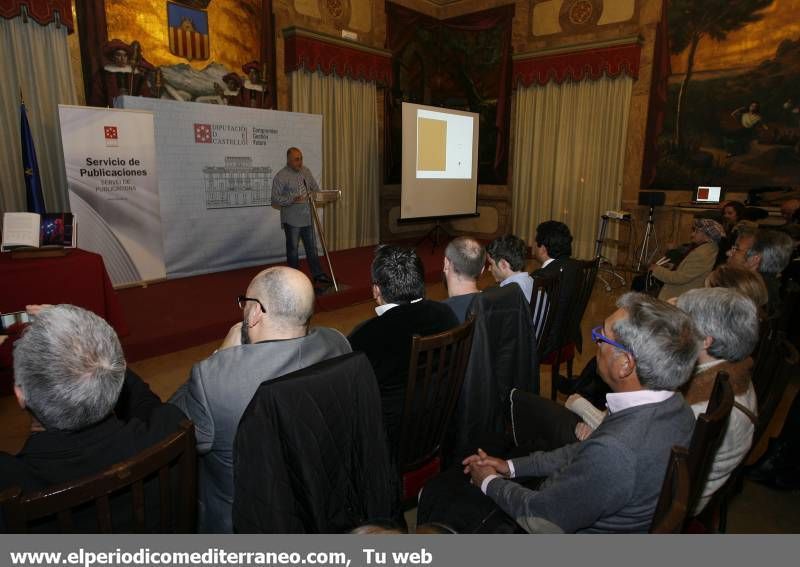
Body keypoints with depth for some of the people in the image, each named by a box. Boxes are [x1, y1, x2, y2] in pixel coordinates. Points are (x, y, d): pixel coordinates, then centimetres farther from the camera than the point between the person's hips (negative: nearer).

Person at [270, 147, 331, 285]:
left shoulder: (306, 171, 6)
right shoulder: (281, 176, -12)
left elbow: (315, 187, 19)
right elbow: (275, 199, -14)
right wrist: (292, 200, -27)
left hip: (307, 217, 6)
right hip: (292, 220, -5)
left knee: (312, 247, 12)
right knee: (292, 248, 6)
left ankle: (317, 274, 22)